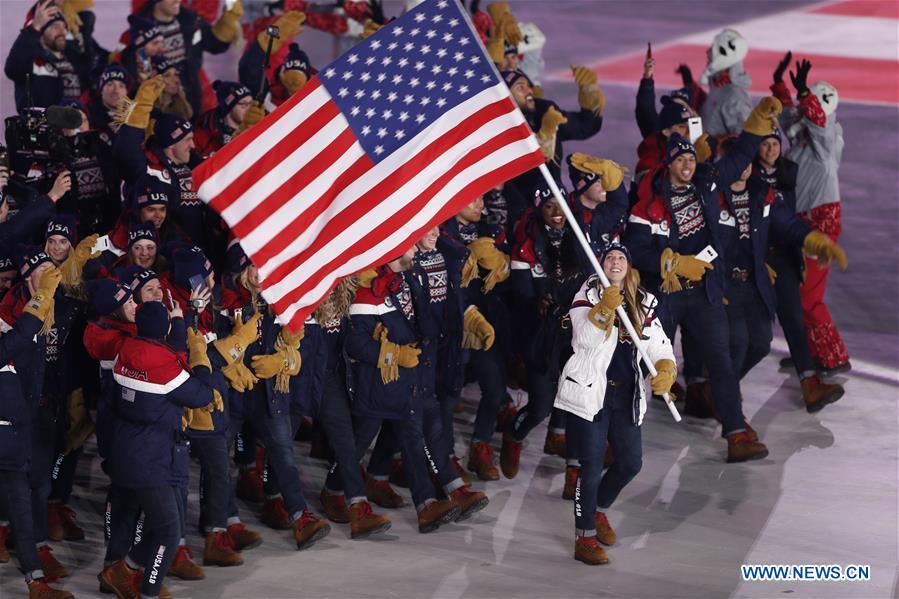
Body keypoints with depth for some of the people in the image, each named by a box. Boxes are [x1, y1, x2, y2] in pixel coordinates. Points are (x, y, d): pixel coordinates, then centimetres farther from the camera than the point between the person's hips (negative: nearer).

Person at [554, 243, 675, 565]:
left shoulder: (645, 303, 10)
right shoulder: (587, 295, -4)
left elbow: (658, 345, 5)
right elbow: (584, 338, -18)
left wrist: (665, 369, -14)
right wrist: (604, 309, -32)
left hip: (625, 394, 5)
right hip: (590, 392, -5)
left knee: (631, 463, 9)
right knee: (592, 465, -7)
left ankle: (598, 510, 36)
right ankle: (585, 538, 1)